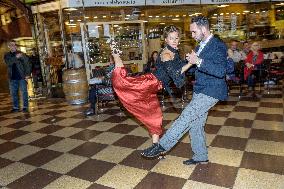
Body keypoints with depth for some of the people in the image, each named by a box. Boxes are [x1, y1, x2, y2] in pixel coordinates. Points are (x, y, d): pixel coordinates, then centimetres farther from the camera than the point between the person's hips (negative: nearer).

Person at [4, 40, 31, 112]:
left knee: (24, 92, -2)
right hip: (12, 78, 3)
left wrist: (27, 74, -11)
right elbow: (8, 63, -10)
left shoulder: (21, 54, 1)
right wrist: (16, 57, -24)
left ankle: (25, 107, 5)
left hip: (22, 77, -3)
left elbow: (27, 64, -2)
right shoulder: (6, 55, 9)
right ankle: (16, 107, 17)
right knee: (13, 93, 8)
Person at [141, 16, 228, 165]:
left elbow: (221, 71, -27)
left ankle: (162, 146, -7)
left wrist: (198, 61, -32)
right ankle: (200, 156, 27)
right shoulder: (200, 46, 14)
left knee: (186, 117, -16)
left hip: (211, 92, -9)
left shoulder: (218, 46, -13)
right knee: (195, 123, 12)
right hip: (200, 91, 9)